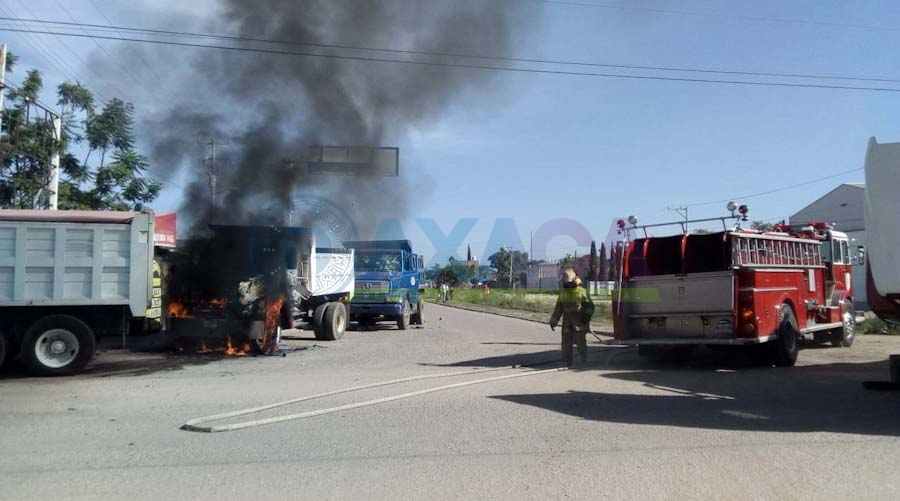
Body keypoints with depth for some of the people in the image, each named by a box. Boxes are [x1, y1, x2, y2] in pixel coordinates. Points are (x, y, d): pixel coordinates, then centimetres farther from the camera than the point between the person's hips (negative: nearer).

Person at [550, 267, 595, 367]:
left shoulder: (581, 291, -5)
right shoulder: (563, 292, 10)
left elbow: (590, 306, -4)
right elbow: (558, 308, 17)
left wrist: (587, 316, -16)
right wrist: (553, 321, 13)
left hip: (579, 322, -4)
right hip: (567, 322, 5)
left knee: (580, 341, -1)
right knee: (566, 342, 2)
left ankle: (583, 359, 18)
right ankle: (568, 362, 10)